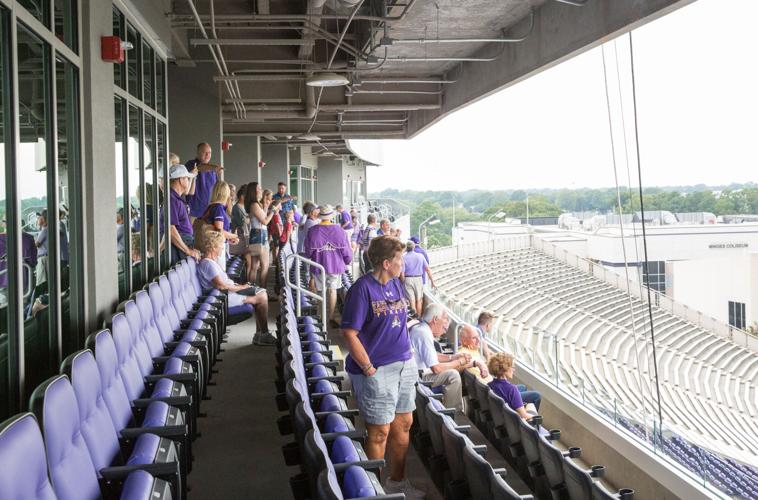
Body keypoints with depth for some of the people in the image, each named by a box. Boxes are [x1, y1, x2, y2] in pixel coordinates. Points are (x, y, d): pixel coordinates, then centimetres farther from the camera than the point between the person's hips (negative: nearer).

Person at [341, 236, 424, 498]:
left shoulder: (396, 284, 8)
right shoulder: (362, 289, -16)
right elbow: (350, 334, -18)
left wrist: (408, 354, 11)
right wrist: (369, 369, -18)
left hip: (404, 365, 8)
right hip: (377, 371, -8)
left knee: (403, 424, 17)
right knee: (380, 431, 2)